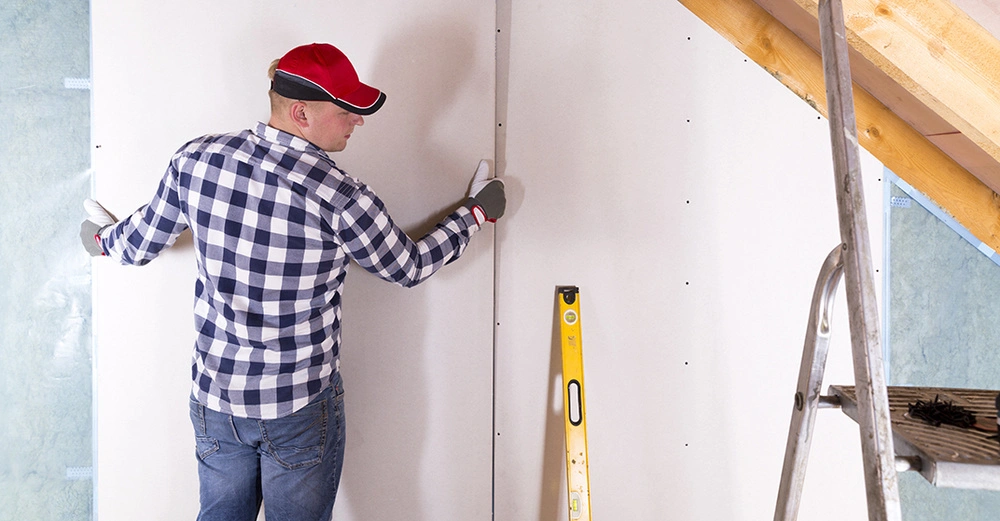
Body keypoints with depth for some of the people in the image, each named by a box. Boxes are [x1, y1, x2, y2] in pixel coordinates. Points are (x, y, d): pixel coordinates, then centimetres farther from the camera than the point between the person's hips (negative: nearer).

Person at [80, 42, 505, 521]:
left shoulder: (196, 159, -9)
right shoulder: (341, 197, -22)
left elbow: (139, 247, 5)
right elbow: (409, 267, -6)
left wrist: (104, 238, 31)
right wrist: (474, 213, 10)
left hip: (213, 397, 5)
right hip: (300, 408, -4)